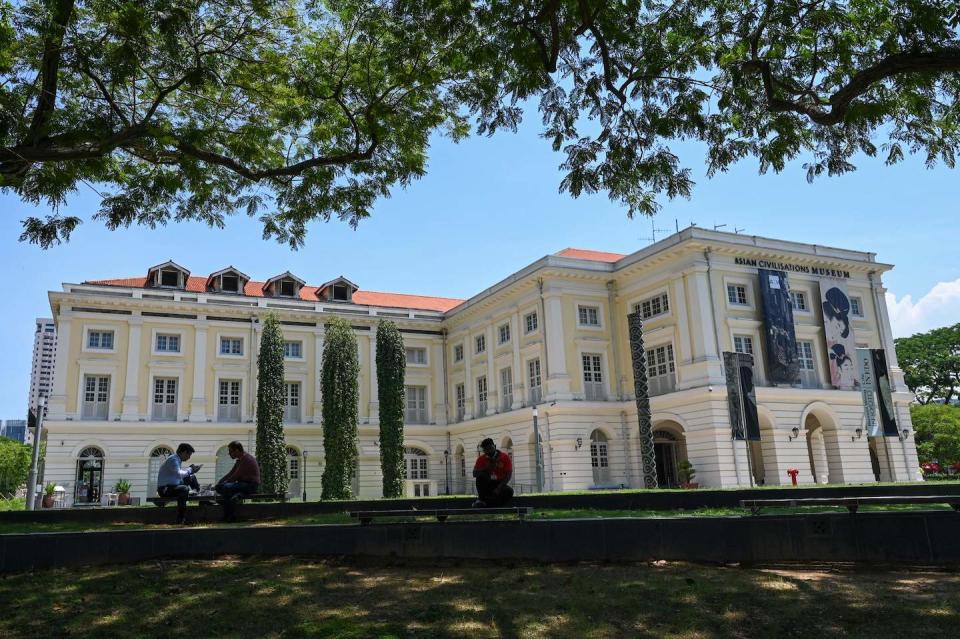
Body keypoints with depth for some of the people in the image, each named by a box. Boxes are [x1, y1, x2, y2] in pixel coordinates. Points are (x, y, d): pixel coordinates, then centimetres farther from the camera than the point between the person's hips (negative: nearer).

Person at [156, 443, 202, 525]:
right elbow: (179, 474, -33)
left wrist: (192, 468, 1)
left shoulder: (178, 460, 13)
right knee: (184, 489, -35)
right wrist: (190, 470, -17)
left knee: (191, 478, 19)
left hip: (173, 486, 11)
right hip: (164, 489, -11)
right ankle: (180, 520, -36)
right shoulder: (173, 460, -18)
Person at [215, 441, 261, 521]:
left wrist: (221, 484, -10)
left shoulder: (246, 459, -16)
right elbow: (230, 474, 16)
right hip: (244, 484, 10)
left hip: (251, 485, -10)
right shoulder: (239, 460, 16)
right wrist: (218, 483, 4)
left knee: (225, 487, -27)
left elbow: (235, 476, -17)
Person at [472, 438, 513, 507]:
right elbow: (474, 473, -8)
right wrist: (487, 468, -21)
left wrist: (499, 488, -23)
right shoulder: (481, 459, 2)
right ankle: (481, 499, -17)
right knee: (481, 475, -28)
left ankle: (485, 502, -23)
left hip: (500, 484, -1)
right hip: (487, 485, 1)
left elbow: (508, 475, -10)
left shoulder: (505, 457, -4)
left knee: (509, 491, -32)